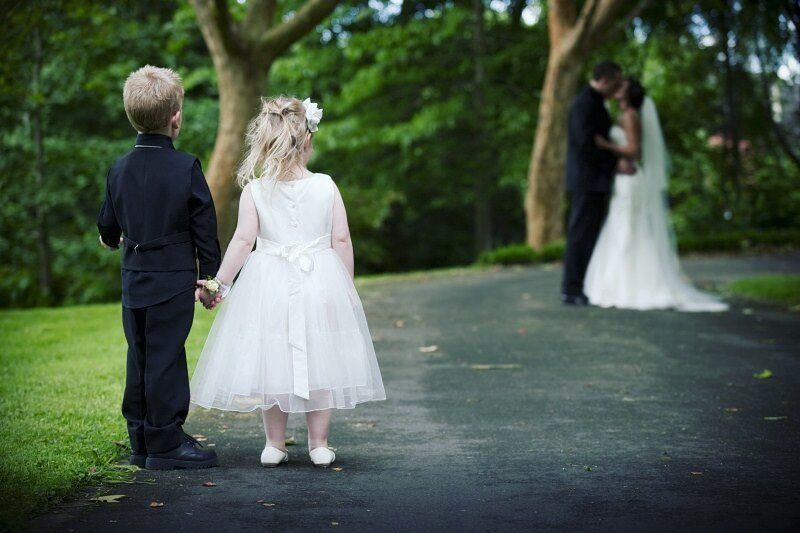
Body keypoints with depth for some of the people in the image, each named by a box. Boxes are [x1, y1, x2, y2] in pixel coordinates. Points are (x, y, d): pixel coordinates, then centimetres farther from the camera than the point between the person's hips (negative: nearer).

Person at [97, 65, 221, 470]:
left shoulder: (119, 169, 4)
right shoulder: (186, 168, -11)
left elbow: (107, 227, 15)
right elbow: (204, 227, -8)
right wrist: (210, 277, 1)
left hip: (133, 279, 6)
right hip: (173, 280, -5)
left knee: (140, 359, 12)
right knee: (166, 358, -2)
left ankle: (141, 443, 18)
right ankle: (165, 444, 2)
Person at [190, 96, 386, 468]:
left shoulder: (254, 191, -5)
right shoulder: (326, 186, -3)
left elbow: (243, 240, -9)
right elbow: (342, 240, -2)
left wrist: (220, 283, -2)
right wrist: (347, 286, 8)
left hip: (269, 287, 0)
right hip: (321, 284, 0)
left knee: (271, 365, 9)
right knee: (319, 364, 8)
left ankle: (274, 445, 15)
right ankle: (319, 445, 12)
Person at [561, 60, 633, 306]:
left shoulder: (593, 102, 18)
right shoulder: (584, 103, -15)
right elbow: (587, 144, -22)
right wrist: (616, 161, -20)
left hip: (594, 181, 10)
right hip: (586, 181, -10)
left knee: (590, 235, 9)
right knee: (581, 235, -8)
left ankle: (585, 288, 12)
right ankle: (572, 290, -5)